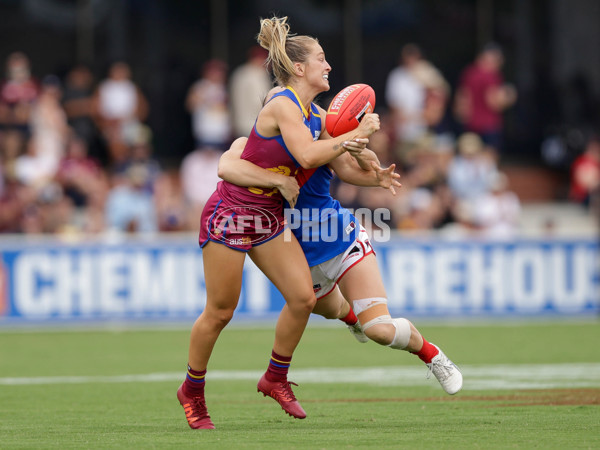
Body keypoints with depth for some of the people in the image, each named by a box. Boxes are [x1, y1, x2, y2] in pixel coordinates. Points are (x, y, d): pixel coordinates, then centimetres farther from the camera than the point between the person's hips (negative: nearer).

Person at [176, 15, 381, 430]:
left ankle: (275, 379, 15)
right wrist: (355, 134, -24)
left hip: (269, 218, 8)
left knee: (303, 297, -4)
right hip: (230, 215, -8)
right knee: (220, 311, 0)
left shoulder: (316, 115, 6)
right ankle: (192, 391, 19)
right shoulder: (283, 105, -19)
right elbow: (307, 155, -32)